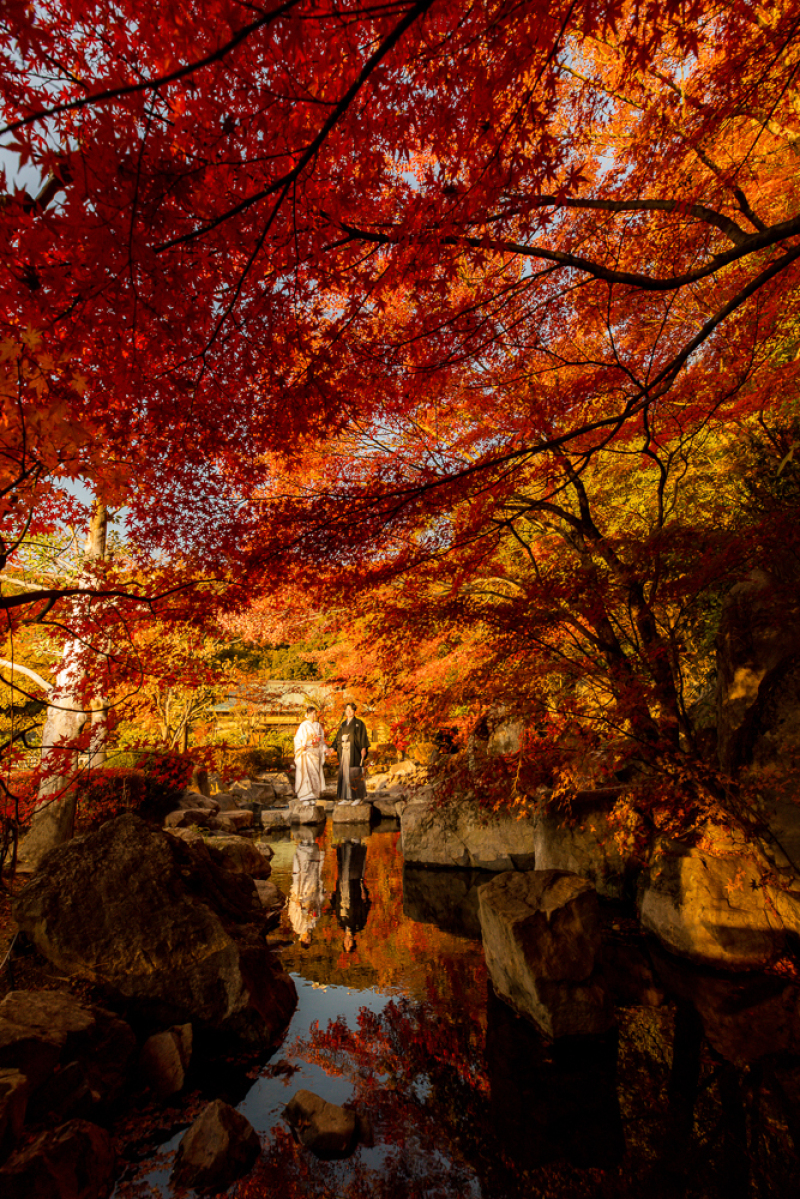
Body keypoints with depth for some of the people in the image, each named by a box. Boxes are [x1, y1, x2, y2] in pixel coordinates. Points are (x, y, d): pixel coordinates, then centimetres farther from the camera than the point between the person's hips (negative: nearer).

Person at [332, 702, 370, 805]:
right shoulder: (343, 724, 17)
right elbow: (338, 737, 15)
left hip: (354, 751, -6)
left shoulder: (359, 723, 1)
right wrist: (333, 747, 3)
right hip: (344, 751, 6)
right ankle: (346, 797, 10)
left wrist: (364, 748, -17)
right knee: (344, 773, 5)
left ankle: (357, 797, -1)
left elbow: (363, 736, -6)